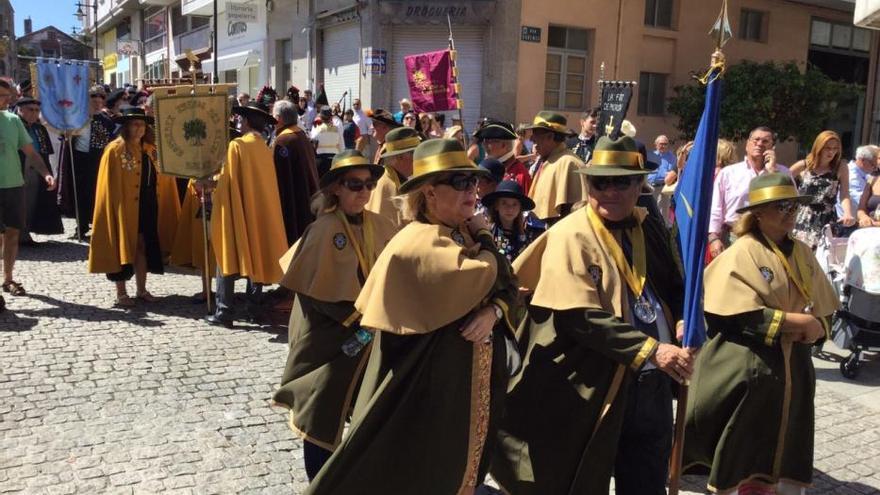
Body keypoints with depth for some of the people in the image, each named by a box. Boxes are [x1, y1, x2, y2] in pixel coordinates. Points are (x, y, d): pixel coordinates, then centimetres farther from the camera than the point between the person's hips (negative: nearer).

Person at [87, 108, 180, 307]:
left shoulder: (150, 150, 10)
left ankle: (141, 289, 21)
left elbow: (163, 177, 20)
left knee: (143, 247, 10)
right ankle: (121, 293, 11)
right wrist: (119, 208, -16)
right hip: (124, 207, -5)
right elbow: (110, 186, -11)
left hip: (148, 207, 6)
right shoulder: (115, 150, -8)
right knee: (122, 247, 3)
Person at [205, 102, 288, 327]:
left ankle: (224, 311, -1)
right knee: (257, 257, 12)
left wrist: (216, 201, -1)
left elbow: (227, 182, -13)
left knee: (229, 258, 0)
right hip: (261, 213, 6)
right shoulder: (265, 149, 6)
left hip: (237, 212, -6)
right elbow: (262, 183, 10)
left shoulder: (237, 145, -12)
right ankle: (254, 307, 15)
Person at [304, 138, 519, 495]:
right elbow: (485, 276, -30)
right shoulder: (420, 242, -20)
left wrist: (493, 311, -18)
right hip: (433, 389, -8)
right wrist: (483, 236, -11)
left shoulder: (461, 236, 6)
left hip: (470, 385, 8)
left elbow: (508, 286, 3)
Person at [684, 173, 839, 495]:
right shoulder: (742, 253, -11)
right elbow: (738, 315, -20)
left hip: (791, 367, 6)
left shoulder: (802, 253, 9)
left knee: (784, 453, 13)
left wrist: (816, 327, -6)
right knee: (742, 453, 2)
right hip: (747, 367, -6)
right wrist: (792, 320, -17)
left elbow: (825, 309, 15)